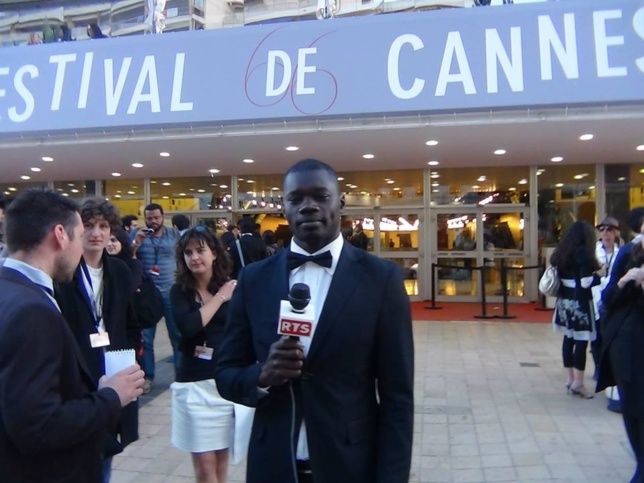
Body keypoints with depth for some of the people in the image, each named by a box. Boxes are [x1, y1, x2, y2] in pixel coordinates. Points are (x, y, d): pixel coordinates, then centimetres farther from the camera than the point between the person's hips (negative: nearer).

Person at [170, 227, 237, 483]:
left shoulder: (233, 288, -1)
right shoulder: (180, 291, -1)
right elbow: (188, 327, -18)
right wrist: (219, 298, -11)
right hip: (195, 383, -1)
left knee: (221, 459, 16)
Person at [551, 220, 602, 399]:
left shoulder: (562, 252, 9)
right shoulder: (583, 252, -14)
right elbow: (586, 282, -19)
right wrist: (599, 274, -2)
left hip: (565, 301, 8)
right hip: (579, 302, -8)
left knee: (569, 338, 12)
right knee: (581, 340, -2)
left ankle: (570, 378, 19)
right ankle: (578, 382, 1)